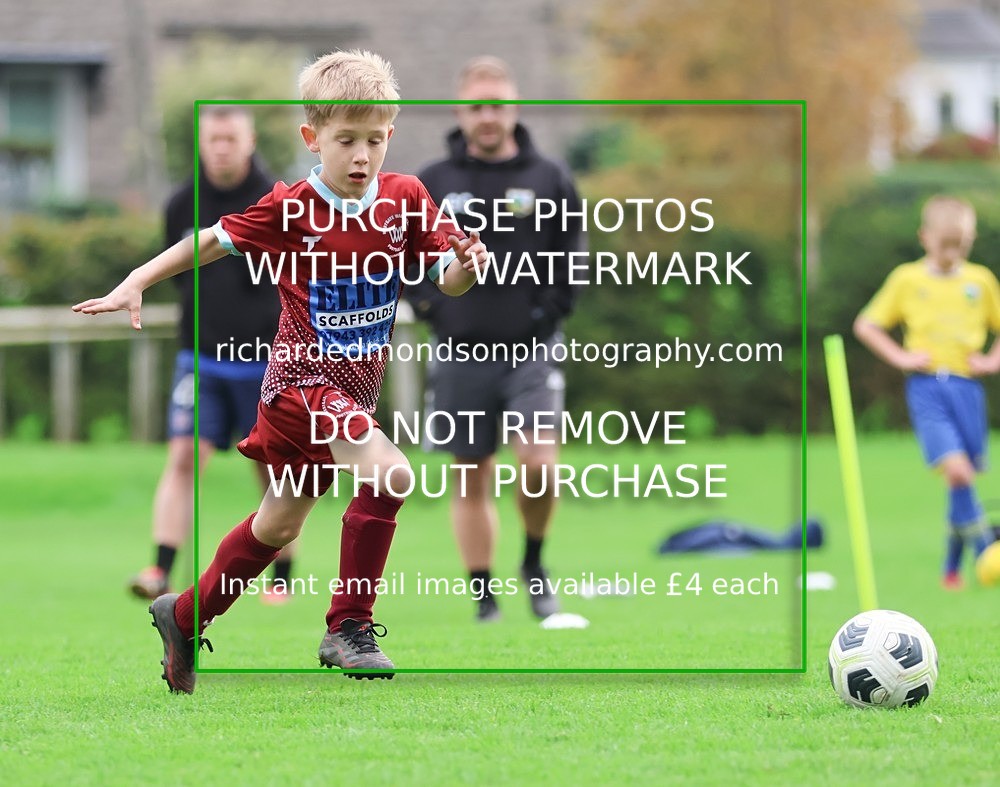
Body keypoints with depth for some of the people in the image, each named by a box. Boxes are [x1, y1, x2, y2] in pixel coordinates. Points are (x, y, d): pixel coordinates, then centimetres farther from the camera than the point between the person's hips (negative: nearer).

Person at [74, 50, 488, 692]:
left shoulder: (405, 198, -3)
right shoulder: (289, 209, -13)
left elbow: (445, 278, -1)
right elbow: (212, 240, -3)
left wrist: (464, 266, -24)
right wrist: (136, 284, -7)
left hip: (354, 387, 6)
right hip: (304, 377, -6)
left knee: (279, 525, 20)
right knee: (389, 473, -28)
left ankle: (185, 616, 39)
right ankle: (349, 628, -19)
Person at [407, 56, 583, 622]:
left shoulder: (548, 179, 4)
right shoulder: (433, 184, 5)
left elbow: (574, 251, 9)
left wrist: (553, 307, -2)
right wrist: (429, 304, 0)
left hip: (531, 347, -1)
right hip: (462, 352, 1)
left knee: (538, 463, -17)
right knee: (472, 480, 4)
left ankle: (534, 562, 9)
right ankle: (484, 596, 12)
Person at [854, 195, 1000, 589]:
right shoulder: (907, 279, 4)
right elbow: (865, 325, 9)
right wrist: (900, 357, -2)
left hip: (966, 386, 3)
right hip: (926, 385, -3)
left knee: (964, 477, 6)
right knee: (956, 468, -22)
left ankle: (952, 565, 21)